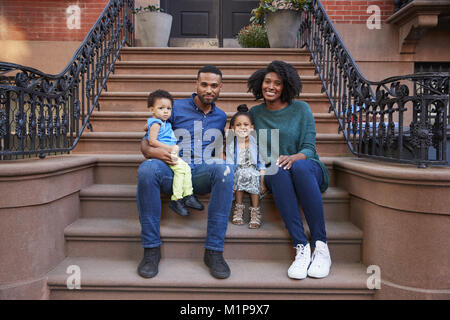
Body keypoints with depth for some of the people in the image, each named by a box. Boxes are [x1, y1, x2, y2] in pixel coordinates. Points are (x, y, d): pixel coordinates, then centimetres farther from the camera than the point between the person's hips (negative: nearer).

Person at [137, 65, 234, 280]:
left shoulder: (221, 117, 20)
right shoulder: (175, 108, 11)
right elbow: (145, 142, 10)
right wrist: (151, 151, -14)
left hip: (203, 175, 1)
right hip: (172, 172, -1)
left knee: (225, 170, -33)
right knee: (147, 168, -35)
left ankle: (213, 251, -28)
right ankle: (152, 248, -23)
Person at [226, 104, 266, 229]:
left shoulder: (256, 144, -2)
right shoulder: (231, 145, -2)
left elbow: (261, 165, -1)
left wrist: (262, 183, -7)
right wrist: (230, 183, -14)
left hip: (253, 174, 0)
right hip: (237, 175, 0)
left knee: (252, 175, -31)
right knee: (241, 174, -31)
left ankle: (255, 210, -19)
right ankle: (239, 207, -14)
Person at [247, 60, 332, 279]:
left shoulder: (301, 109, 4)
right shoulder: (255, 113, 12)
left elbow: (309, 148, -4)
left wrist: (294, 157, -26)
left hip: (308, 170, -1)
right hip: (274, 176, 1)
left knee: (299, 166, -38)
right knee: (279, 171, -36)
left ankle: (321, 245, -33)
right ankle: (301, 248, -38)